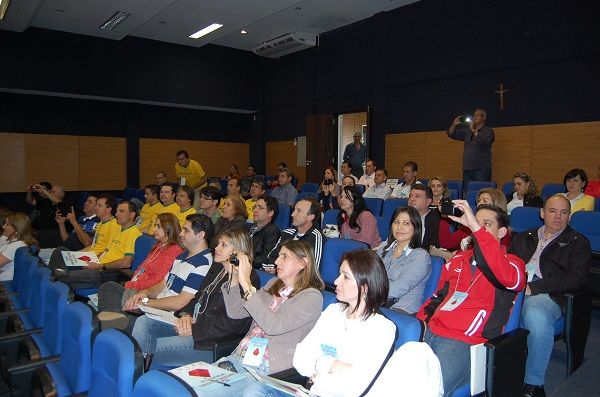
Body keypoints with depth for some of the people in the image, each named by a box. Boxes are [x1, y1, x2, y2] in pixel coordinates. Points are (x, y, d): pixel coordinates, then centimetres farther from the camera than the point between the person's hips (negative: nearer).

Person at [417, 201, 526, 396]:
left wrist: (476, 228, -26)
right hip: (430, 332, 6)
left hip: (465, 342, -5)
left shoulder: (512, 262, 4)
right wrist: (421, 320, 8)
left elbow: (507, 277, -23)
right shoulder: (458, 259, 20)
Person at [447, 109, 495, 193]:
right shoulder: (467, 131, 18)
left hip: (481, 169, -5)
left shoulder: (488, 131, 2)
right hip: (467, 169, 5)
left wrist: (473, 131, -9)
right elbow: (451, 134, 20)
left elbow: (484, 141, -18)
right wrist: (454, 125, 2)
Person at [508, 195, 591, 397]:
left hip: (545, 294, -3)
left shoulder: (578, 242, 17)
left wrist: (534, 287, -10)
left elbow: (577, 280, 2)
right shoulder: (524, 237, 29)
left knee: (537, 317, -38)